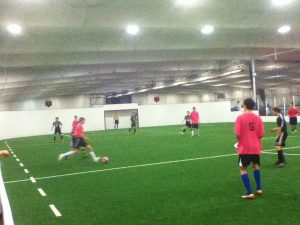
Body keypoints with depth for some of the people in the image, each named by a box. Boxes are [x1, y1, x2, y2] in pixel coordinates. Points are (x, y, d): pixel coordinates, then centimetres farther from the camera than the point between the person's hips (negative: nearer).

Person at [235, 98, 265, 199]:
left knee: (243, 169, 5)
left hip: (244, 148, -4)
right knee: (256, 166, 24)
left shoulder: (240, 118, -12)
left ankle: (249, 193, 0)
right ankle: (259, 189, 27)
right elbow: (261, 134, 0)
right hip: (256, 148, 5)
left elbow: (237, 134, -16)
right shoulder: (258, 118, -1)